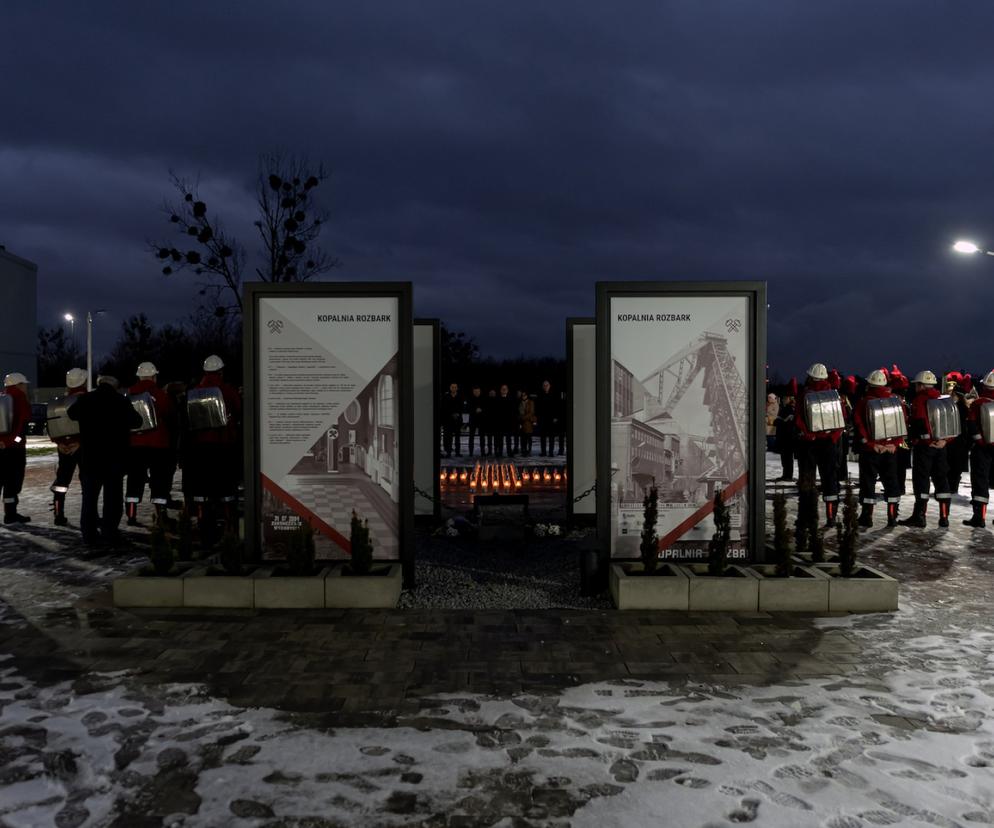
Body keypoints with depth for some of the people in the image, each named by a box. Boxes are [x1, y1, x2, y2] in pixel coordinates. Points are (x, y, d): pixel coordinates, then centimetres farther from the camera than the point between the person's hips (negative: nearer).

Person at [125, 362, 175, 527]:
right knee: (160, 480, 4)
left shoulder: (129, 394, 2)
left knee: (135, 480, 11)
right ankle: (160, 515, 1)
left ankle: (131, 515, 11)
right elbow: (170, 418, -2)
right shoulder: (161, 395, -8)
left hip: (134, 444, 3)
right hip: (158, 444, -3)